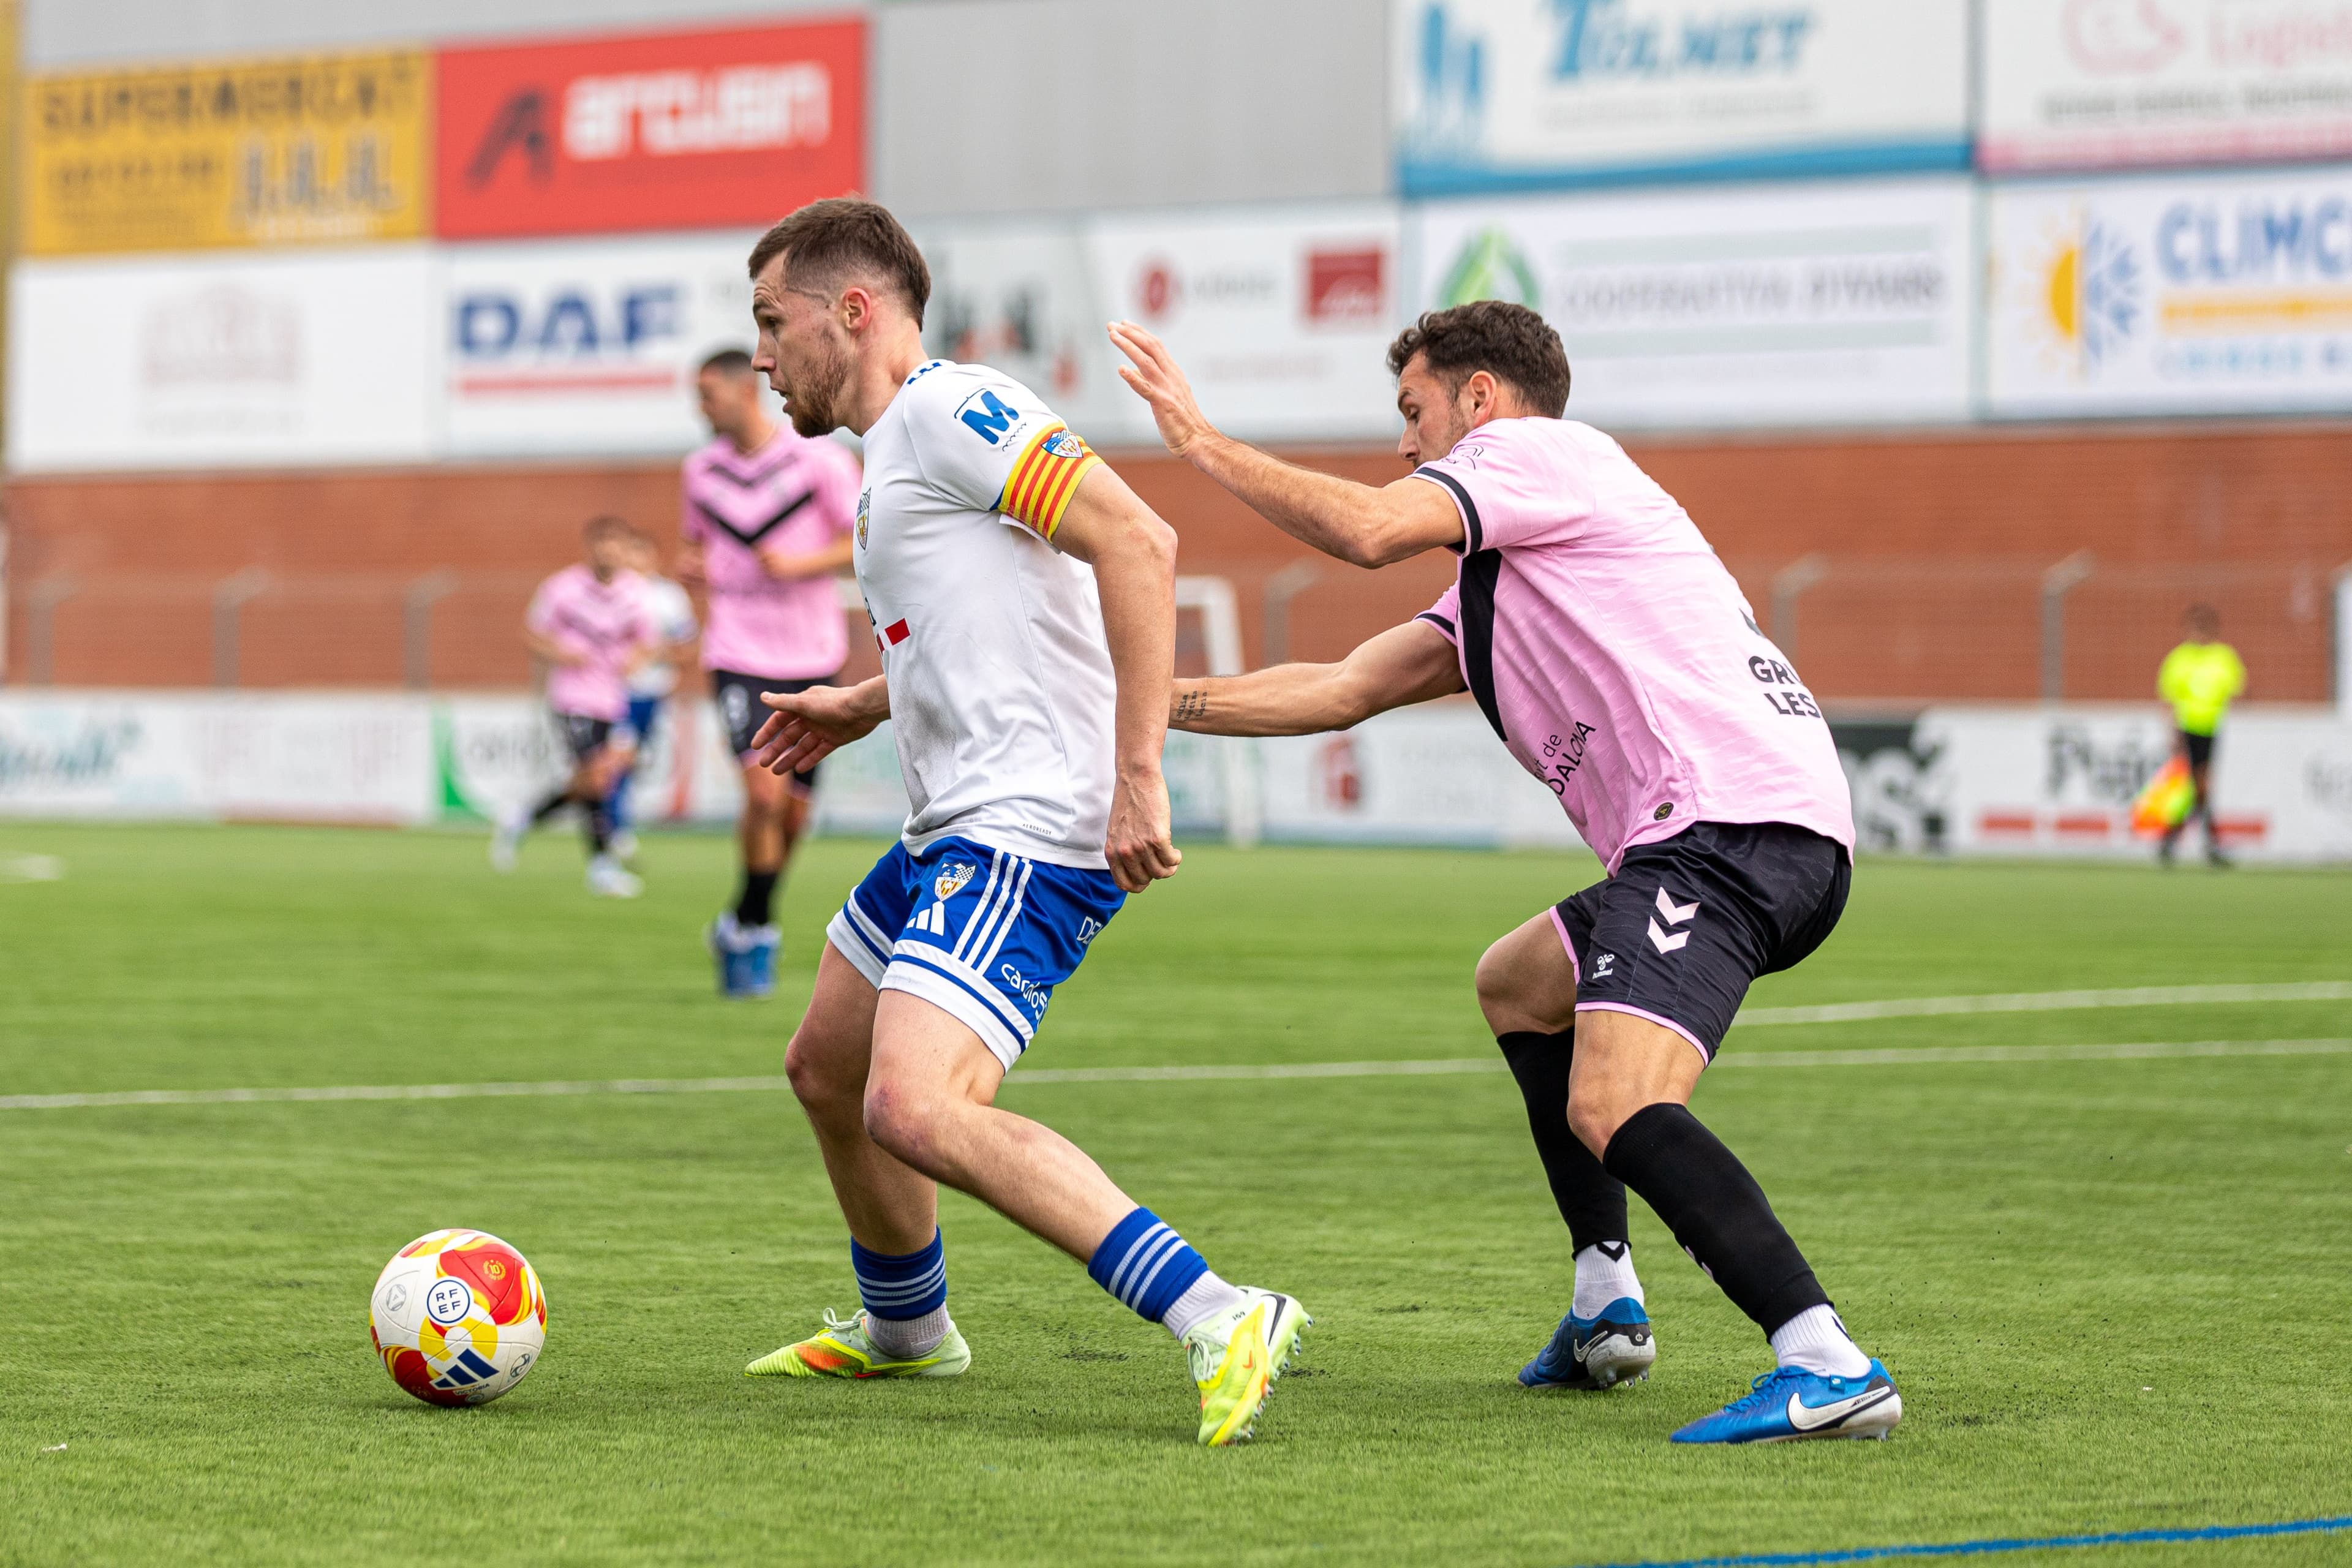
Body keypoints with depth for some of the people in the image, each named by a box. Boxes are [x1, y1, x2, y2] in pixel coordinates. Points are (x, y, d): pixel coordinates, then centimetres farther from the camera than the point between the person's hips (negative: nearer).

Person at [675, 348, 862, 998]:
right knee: (766, 791, -19)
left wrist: (798, 565, -18)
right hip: (739, 653, 0)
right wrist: (692, 567, -3)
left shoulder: (820, 458, -6)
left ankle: (742, 927, 28)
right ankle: (754, 930, -3)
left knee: (794, 810, 6)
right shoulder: (702, 468, 5)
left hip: (810, 656, 0)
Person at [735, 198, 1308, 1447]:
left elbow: (1137, 542, -23)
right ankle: (901, 1330, 46)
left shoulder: (948, 409, -12)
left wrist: (1137, 772, -26)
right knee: (826, 1071, 24)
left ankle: (1216, 1321, -27)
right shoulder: (898, 446, 21)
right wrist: (860, 708, 26)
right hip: (951, 833, 11)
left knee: (914, 1110, -26)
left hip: (1028, 838, -11)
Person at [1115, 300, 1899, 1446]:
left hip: (1731, 820, -11)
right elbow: (1345, 689, 30)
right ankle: (1606, 1308, 25)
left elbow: (1368, 529, -12)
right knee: (1514, 986, 31)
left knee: (1613, 1112, -25)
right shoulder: (1496, 589, 32)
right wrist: (1155, 702, 30)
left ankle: (1826, 1364, -39)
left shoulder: (1536, 450, 4)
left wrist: (1199, 441, -1)